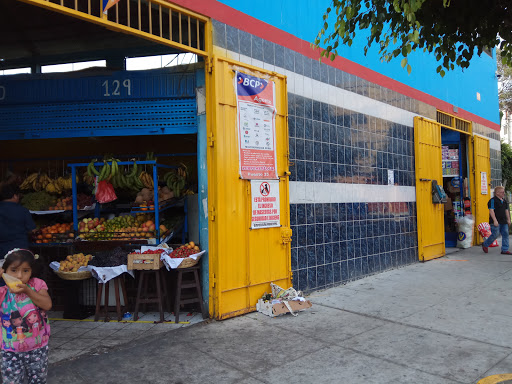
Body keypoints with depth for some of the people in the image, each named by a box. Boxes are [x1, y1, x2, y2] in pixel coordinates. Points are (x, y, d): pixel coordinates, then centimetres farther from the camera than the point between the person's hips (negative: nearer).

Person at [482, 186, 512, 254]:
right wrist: (495, 220, -22)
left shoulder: (504, 201, 16)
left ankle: (505, 250, 8)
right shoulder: (493, 200, -10)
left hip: (503, 222, 8)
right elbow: (491, 211, -17)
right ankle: (485, 245, 13)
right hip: (496, 222, -8)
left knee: (505, 234, 3)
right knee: (495, 235, -8)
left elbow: (506, 211, 23)